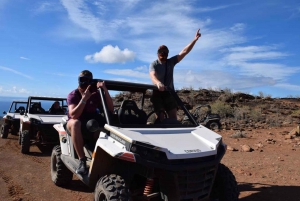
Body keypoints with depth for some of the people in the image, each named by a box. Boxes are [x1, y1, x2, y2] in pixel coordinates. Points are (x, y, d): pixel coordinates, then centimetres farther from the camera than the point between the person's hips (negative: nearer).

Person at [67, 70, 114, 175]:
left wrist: (105, 90, -24)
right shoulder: (73, 95, -9)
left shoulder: (96, 94, -3)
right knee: (75, 123, -38)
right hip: (76, 122, -2)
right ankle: (82, 160, -37)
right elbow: (73, 115, -25)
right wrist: (84, 98, -33)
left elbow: (110, 109, -15)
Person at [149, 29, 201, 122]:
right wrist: (158, 83, -49)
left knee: (173, 118, 2)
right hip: (158, 94, -3)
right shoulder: (153, 64, -5)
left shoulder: (171, 62, 5)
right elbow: (153, 76, -26)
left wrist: (195, 39, -12)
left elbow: (184, 51, -3)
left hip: (170, 94, 3)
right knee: (160, 119, 0)